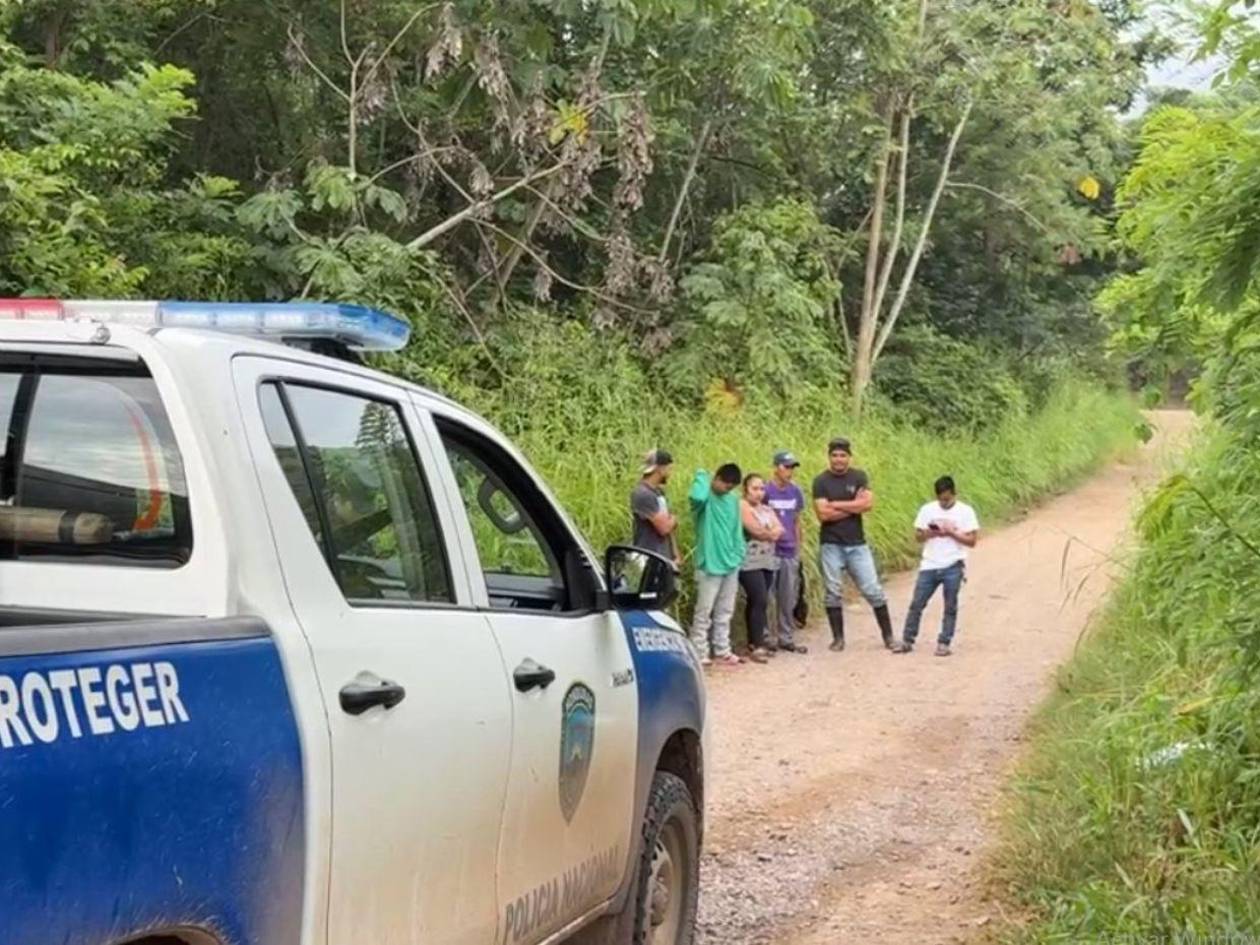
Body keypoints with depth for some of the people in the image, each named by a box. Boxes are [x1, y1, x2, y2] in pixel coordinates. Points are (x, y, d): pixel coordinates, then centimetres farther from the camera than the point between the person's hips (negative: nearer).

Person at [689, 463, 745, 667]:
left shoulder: (733, 499, 9)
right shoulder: (706, 497, -12)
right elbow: (698, 497, -38)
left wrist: (739, 554, 7)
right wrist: (702, 477, -19)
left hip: (731, 564, 7)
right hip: (709, 565, -6)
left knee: (724, 612, 13)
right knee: (704, 612, -3)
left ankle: (722, 652, 20)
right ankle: (699, 654, 1)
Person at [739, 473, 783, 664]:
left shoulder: (767, 509, 19)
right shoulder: (742, 506, -5)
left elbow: (779, 530, 6)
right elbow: (755, 529, -15)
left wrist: (765, 533, -11)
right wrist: (770, 533, 1)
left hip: (768, 561, 7)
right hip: (750, 561, -7)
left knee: (755, 602, 8)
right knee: (760, 601, -15)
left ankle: (754, 643, 12)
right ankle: (757, 646, -15)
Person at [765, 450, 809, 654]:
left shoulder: (796, 491, 9)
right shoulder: (766, 491, -9)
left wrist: (798, 548, 16)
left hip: (790, 553, 5)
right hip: (769, 552, -5)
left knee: (789, 599, 9)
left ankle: (787, 638, 17)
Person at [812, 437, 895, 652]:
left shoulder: (859, 477, 4)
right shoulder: (821, 481, -3)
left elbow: (868, 504, -12)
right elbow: (823, 514, -14)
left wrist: (836, 505, -11)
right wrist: (854, 506, -9)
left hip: (857, 544, 1)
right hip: (831, 545, -1)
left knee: (873, 590, 1)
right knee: (832, 593, 2)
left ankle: (888, 635, 9)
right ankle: (838, 638, 12)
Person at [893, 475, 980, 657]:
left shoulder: (965, 512, -2)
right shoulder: (927, 510, 5)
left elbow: (971, 540, -5)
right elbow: (918, 536, 7)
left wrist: (951, 533, -16)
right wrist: (929, 533, -13)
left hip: (953, 567, -2)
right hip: (929, 566, 2)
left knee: (950, 607, 3)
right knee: (916, 604, 2)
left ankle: (944, 643, 10)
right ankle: (907, 640, 9)